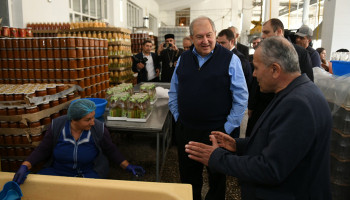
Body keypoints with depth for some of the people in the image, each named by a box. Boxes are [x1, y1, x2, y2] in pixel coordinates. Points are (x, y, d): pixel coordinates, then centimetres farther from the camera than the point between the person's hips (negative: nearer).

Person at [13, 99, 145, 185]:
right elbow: (42, 150, -4)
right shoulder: (57, 126, -14)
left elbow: (110, 150, -2)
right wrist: (25, 167, -19)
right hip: (58, 171, 3)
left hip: (90, 172, -2)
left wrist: (128, 167, -8)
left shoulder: (98, 129, -17)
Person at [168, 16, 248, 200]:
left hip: (217, 132, -3)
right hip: (185, 130, 4)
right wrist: (178, 117, 6)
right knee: (188, 178, 20)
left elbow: (241, 97, -8)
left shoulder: (230, 59, -8)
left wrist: (228, 128, -10)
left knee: (217, 179, 17)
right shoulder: (183, 59, 5)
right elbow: (173, 92, 14)